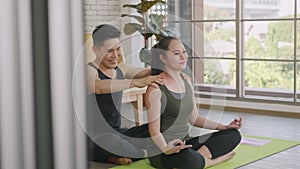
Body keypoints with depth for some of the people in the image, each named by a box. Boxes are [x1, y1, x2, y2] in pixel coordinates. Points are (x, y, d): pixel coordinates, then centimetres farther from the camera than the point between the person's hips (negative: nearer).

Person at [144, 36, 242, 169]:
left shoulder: (186, 81, 12)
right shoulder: (156, 88, -13)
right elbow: (154, 129, -17)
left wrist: (224, 127, 10)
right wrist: (166, 148, -36)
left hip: (186, 144, 8)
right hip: (161, 152, -8)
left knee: (233, 135, 0)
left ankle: (201, 154, -18)